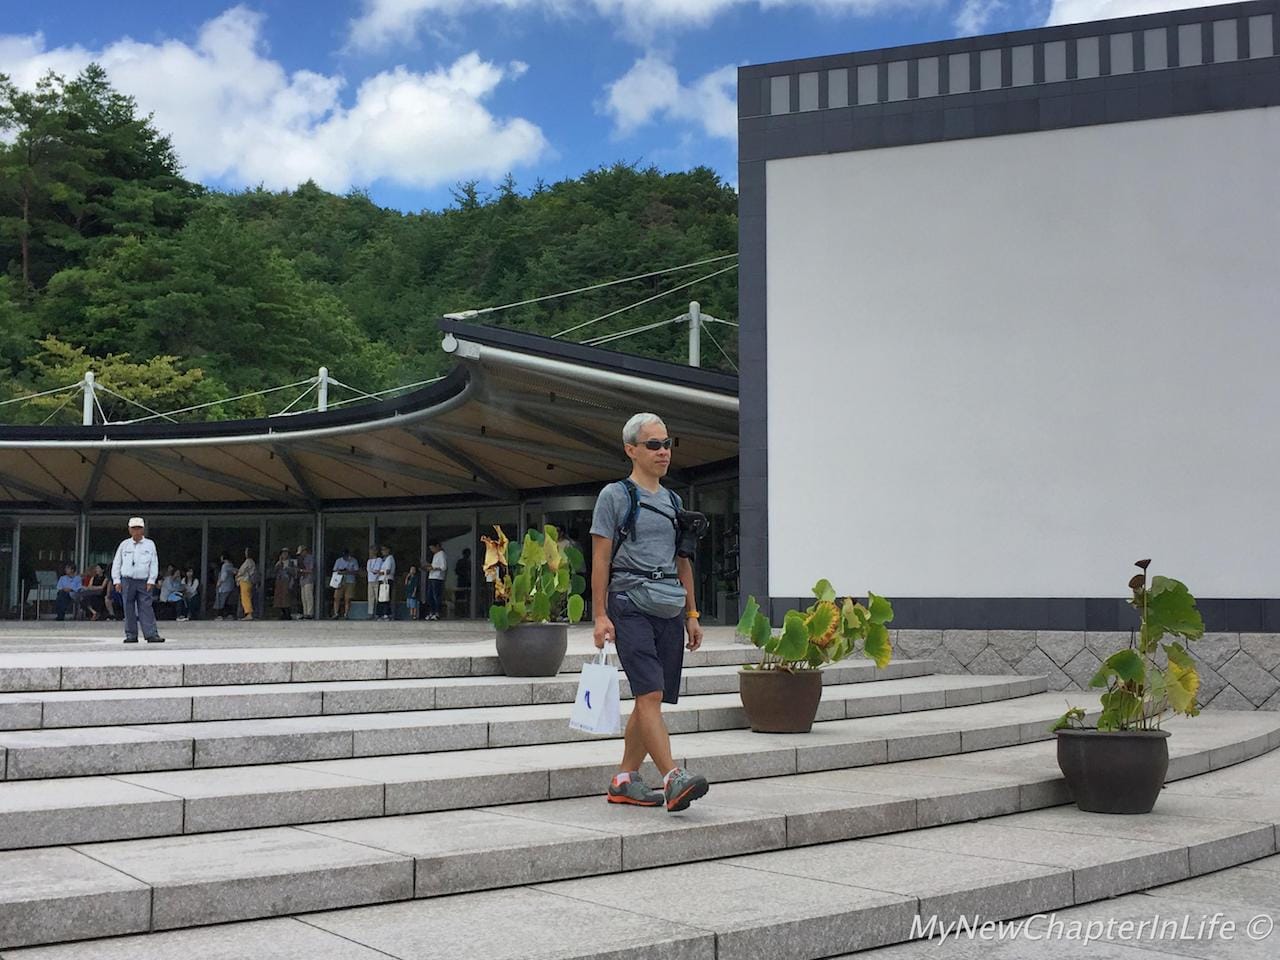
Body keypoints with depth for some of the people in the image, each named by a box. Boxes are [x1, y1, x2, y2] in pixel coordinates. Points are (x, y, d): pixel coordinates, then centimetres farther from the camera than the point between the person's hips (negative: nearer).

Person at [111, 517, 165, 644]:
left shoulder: (149, 544, 6)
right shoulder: (124, 544, 8)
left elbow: (154, 564, 5)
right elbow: (116, 563, 11)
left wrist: (151, 581, -4)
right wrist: (117, 581, 3)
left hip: (143, 582, -1)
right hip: (127, 581, 1)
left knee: (146, 607, -6)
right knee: (129, 609, 2)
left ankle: (151, 634, -10)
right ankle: (131, 635, 7)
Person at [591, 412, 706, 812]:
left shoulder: (673, 501, 19)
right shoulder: (615, 495, 0)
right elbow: (600, 559, -4)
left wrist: (692, 614, 18)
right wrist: (600, 615, -10)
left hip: (669, 612, 7)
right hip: (631, 607, -6)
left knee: (648, 701, 6)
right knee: (650, 694, -16)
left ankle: (624, 781, 14)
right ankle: (673, 779, -24)